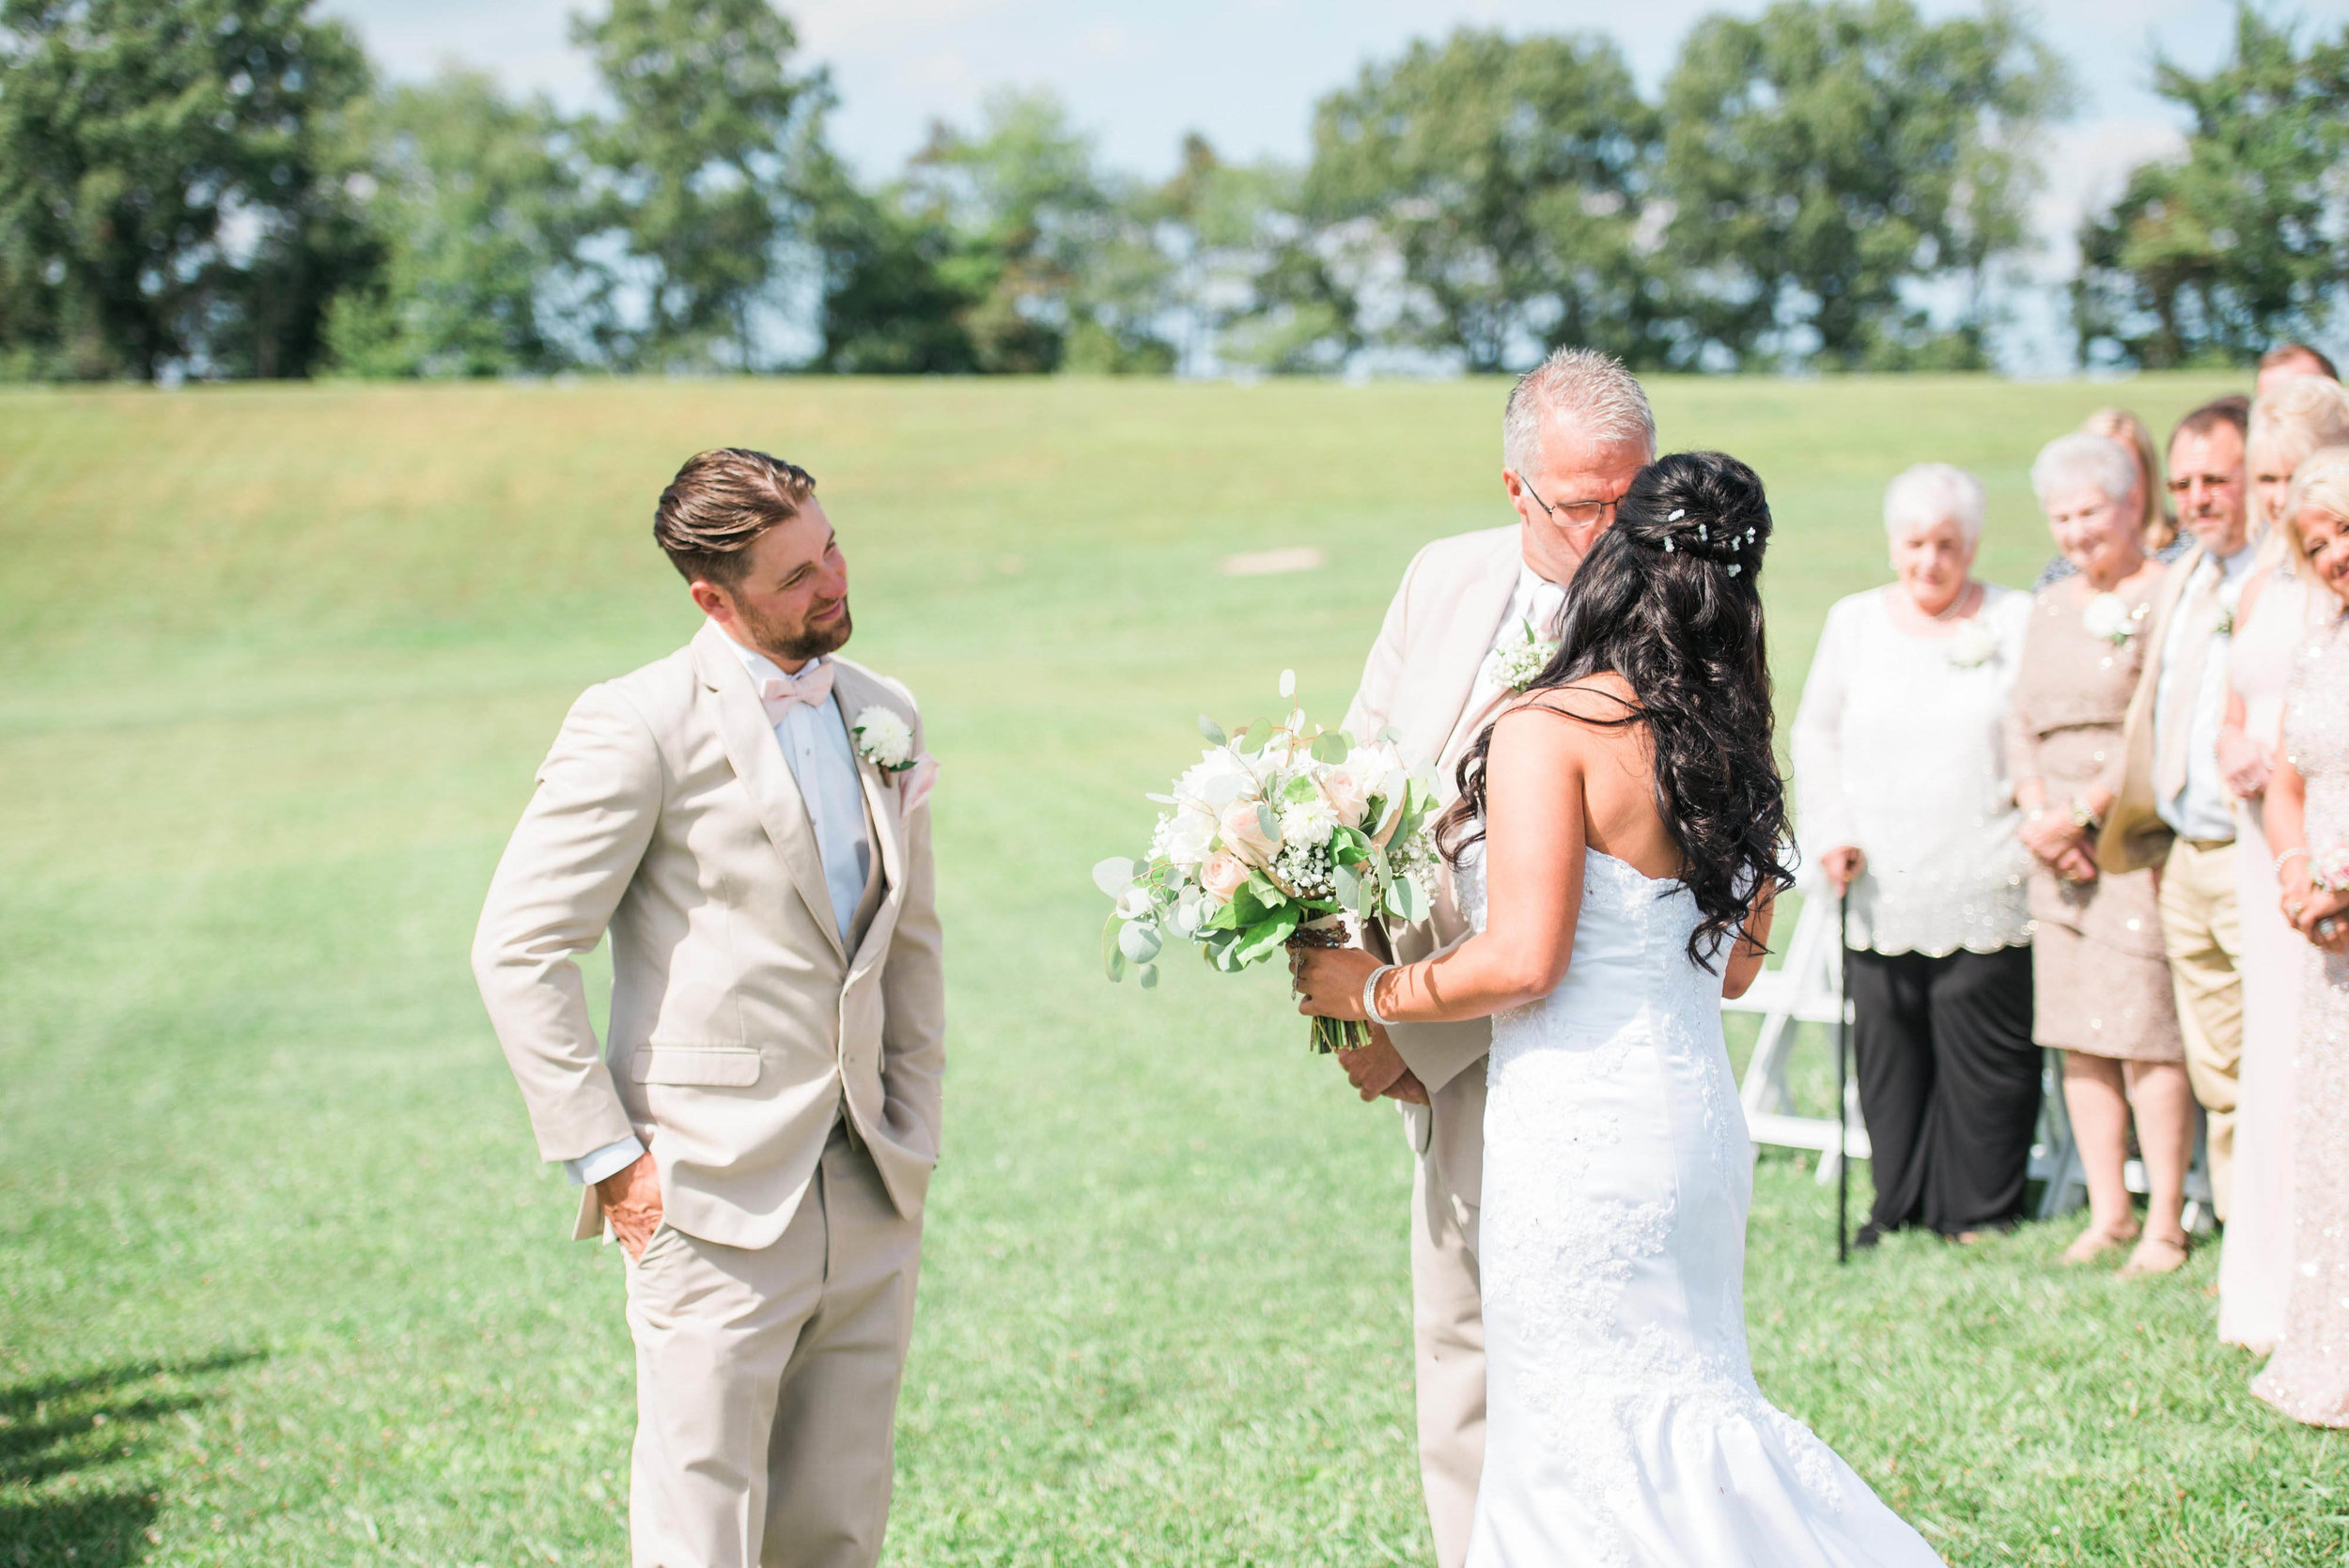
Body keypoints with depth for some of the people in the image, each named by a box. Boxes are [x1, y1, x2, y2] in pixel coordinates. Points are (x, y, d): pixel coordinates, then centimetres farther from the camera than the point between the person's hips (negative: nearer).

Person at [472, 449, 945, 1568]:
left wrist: (913, 1138, 12)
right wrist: (605, 1157, -12)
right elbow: (517, 951, -10)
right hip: (717, 1203, -6)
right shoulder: (639, 726, -9)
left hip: (871, 1203, 6)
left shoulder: (882, 716, 11)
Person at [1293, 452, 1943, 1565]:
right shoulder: (1728, 746, 10)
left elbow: (1522, 960, -18)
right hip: (1696, 1111, 8)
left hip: (1581, 1129, -8)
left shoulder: (1549, 731, -13)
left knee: (1589, 1442, 2)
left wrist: (1374, 993, -4)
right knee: (1683, 1407, 17)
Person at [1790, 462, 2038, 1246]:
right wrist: (1830, 830, 3)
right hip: (1882, 885, 2)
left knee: (1984, 1047, -2)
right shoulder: (1854, 622, 12)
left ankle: (1982, 1212, 10)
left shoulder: (2019, 622, 5)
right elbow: (1815, 733, 16)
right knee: (1887, 1044, 3)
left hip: (1985, 885, -2)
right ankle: (1900, 1206, 15)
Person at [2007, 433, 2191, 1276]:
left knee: (2148, 1033, -7)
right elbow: (2021, 720, 16)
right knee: (2077, 1034, 5)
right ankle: (2107, 1210, 13)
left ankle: (2165, 1222, 0)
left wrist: (2086, 814, -13)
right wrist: (2038, 812, -1)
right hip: (2060, 847, 6)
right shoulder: (2050, 608, 18)